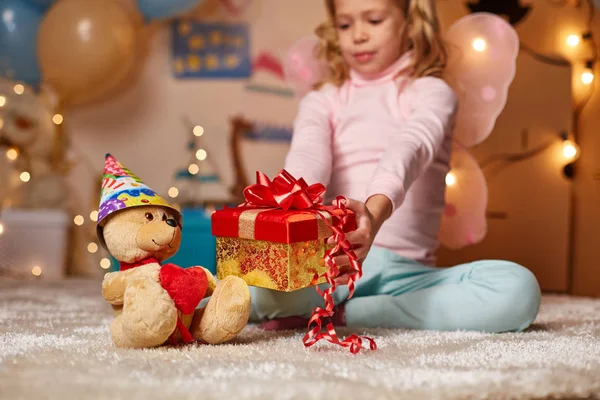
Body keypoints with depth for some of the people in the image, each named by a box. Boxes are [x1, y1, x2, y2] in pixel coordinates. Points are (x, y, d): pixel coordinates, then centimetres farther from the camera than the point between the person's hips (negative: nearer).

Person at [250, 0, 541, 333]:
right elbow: (307, 156, -5)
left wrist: (376, 210, -36)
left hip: (405, 271, 2)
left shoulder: (431, 93, 10)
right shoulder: (322, 101, 17)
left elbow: (410, 149, -13)